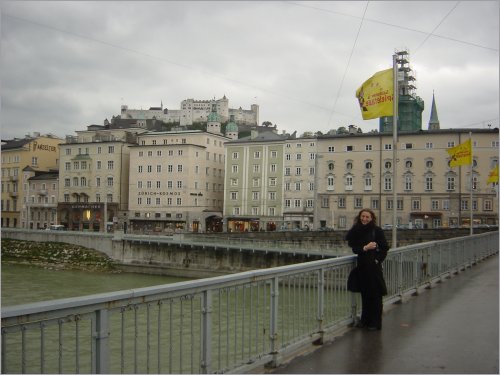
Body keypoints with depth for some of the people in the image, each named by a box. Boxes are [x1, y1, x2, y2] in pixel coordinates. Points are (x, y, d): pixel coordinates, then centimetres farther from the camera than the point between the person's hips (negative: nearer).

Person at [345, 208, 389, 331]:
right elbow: (354, 248, 3)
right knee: (364, 294, 12)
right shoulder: (356, 231, 6)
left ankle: (375, 322, 9)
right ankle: (365, 320, 24)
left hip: (374, 266, -4)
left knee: (375, 294, 1)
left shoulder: (377, 230, -5)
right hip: (362, 265, 4)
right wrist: (365, 248, -14)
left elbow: (385, 247, -3)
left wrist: (377, 259, -11)